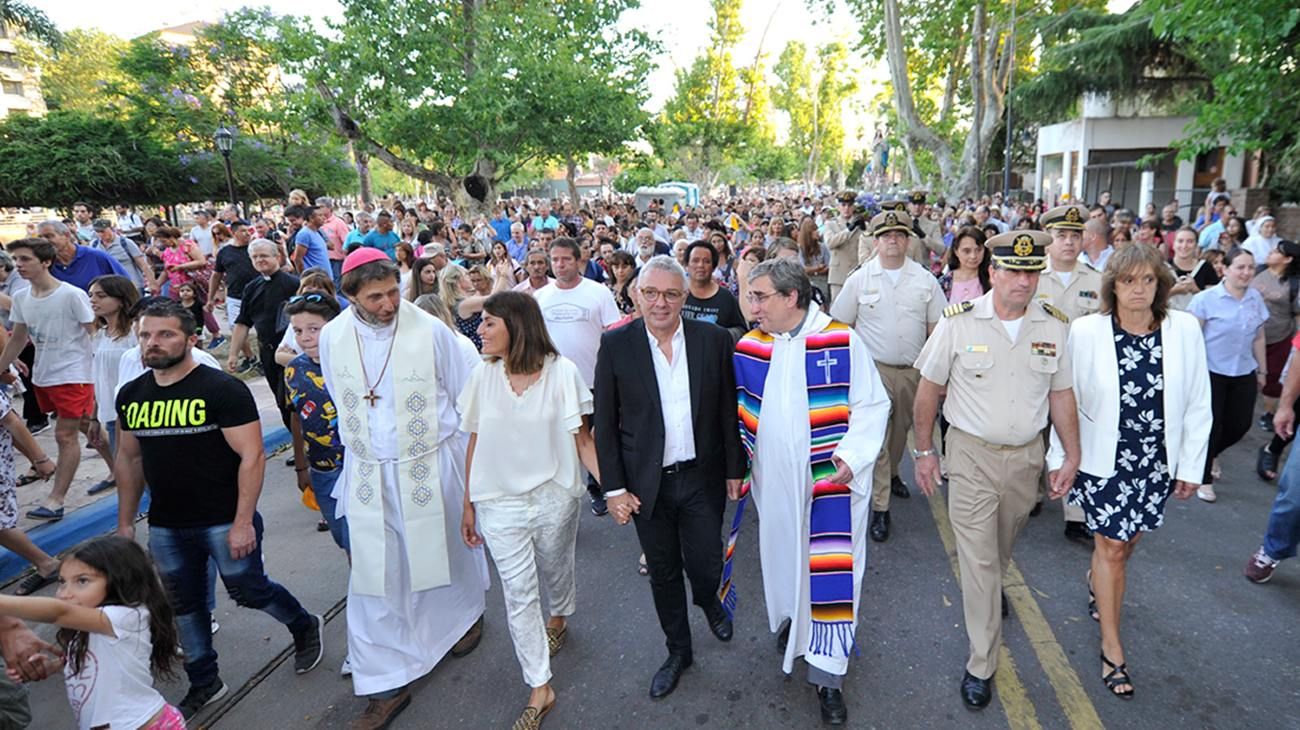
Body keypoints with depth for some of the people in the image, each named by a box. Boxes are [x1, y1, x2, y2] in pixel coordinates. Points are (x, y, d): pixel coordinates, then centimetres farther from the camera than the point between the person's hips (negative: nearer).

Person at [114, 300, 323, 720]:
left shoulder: (223, 389, -15)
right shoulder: (131, 395, 5)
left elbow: (252, 456, -17)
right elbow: (129, 459, 15)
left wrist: (243, 522, -20)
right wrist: (125, 523, 14)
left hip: (225, 522, -6)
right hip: (165, 527, 6)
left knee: (249, 592, 6)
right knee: (184, 605, 16)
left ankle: (306, 628, 34)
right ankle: (204, 684, 35)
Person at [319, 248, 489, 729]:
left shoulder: (430, 330, -15)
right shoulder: (332, 337, -5)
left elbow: (469, 393, -5)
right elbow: (340, 402, 11)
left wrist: (461, 449, 0)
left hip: (433, 465, -2)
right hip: (368, 473, 3)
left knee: (445, 550, 17)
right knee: (374, 575, 5)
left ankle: (465, 615, 48)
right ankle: (386, 683, 19)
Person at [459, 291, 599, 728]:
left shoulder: (560, 372, -13)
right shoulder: (483, 375, -5)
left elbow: (581, 438, -9)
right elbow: (475, 444, 2)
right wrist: (468, 505, 5)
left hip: (555, 498, -1)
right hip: (500, 503, 1)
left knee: (555, 573, 21)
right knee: (518, 594, 5)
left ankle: (558, 620, 56)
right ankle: (539, 690, 20)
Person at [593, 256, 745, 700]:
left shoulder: (713, 339, -5)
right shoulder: (616, 345, -8)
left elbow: (729, 411, 2)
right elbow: (605, 424, -4)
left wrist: (734, 469, 3)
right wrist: (614, 488, -6)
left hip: (703, 477, 0)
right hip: (647, 483, 0)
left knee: (705, 565, 8)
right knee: (662, 573, 15)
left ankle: (709, 601, 46)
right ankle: (678, 650, 40)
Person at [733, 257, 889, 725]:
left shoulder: (842, 341, -12)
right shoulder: (748, 348, -1)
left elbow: (872, 404, -6)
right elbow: (740, 413, 8)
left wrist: (852, 456, -17)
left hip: (831, 477, -3)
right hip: (774, 478, 3)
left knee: (831, 569, 1)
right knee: (782, 552, 16)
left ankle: (827, 672, 15)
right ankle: (791, 619, 46)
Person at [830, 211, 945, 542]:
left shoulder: (925, 279, 3)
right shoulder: (860, 279, -2)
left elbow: (936, 327, 6)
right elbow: (841, 327, 2)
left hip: (913, 370, 3)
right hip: (875, 369, -3)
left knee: (901, 430, 19)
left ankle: (891, 475, 46)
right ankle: (880, 507, 1)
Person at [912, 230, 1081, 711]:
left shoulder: (1053, 325, -3)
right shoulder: (959, 322, -14)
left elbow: (1061, 395, 6)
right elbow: (929, 389, -5)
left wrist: (1072, 458, 5)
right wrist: (924, 450, -3)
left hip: (1027, 455, 4)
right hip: (972, 454, -3)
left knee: (1003, 545, 23)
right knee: (978, 558, 0)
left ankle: (991, 590, 56)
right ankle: (981, 666, 13)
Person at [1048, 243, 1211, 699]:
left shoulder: (1185, 329, -7)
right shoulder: (1086, 331, -13)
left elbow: (1197, 403, 0)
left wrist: (1192, 465, 3)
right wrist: (1060, 457, -4)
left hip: (1158, 460, 3)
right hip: (1104, 458, -3)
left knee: (1127, 539, 19)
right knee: (1112, 546, 4)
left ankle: (1096, 583, 53)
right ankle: (1112, 649, 19)